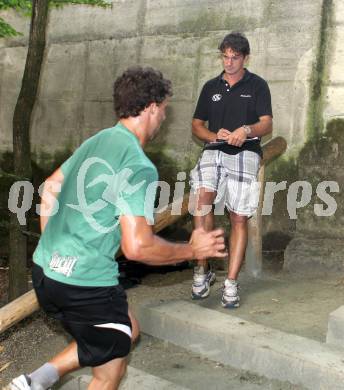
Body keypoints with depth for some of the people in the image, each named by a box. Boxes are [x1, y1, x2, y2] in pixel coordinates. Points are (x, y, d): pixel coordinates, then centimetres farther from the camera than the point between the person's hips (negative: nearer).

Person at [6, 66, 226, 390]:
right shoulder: (139, 167, -18)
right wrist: (192, 250, -7)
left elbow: (50, 187, 19)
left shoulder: (96, 141, 8)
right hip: (87, 284, -9)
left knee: (127, 330, 25)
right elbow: (137, 247, -23)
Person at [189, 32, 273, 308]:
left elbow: (267, 125, -1)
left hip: (245, 154, -1)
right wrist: (215, 136, -4)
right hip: (214, 151, 1)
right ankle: (203, 269, -16)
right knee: (203, 196, -27)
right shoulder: (211, 87, 17)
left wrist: (246, 130, -23)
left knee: (239, 219, -4)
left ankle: (231, 283, 4)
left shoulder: (257, 85, 8)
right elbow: (197, 125, 18)